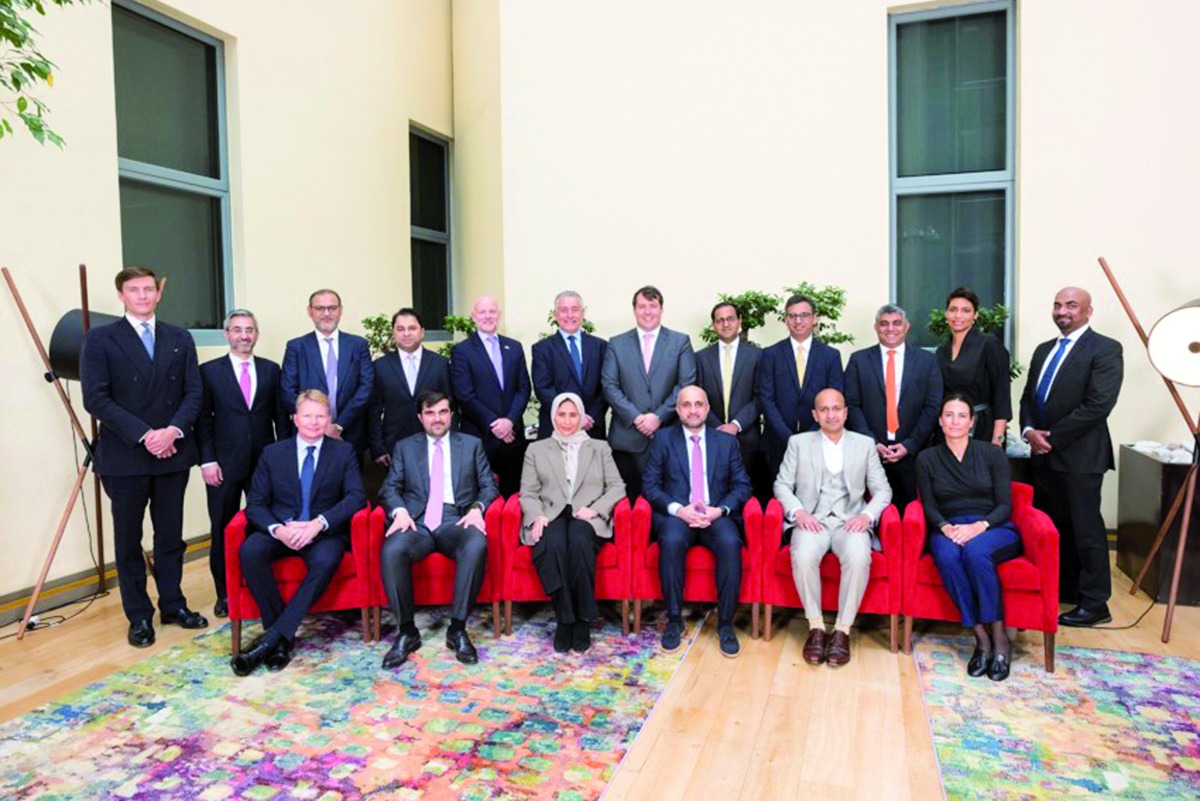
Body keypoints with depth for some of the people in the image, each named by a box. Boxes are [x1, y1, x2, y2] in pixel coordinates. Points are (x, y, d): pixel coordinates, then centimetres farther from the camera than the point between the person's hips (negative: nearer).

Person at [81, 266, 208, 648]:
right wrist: (143, 434, -16)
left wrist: (173, 430, -13)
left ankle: (173, 604, 25)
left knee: (170, 535, 12)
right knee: (129, 539, 8)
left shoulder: (180, 339, 9)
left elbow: (194, 391, 4)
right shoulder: (100, 339, -1)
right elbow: (95, 399, -9)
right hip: (124, 456, -3)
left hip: (173, 453, 3)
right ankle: (139, 616, 19)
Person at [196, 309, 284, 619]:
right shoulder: (209, 371, 3)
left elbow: (279, 416, 9)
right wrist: (207, 460, -7)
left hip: (265, 462, 1)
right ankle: (224, 594, 20)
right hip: (225, 464, -1)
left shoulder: (271, 369, 8)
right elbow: (203, 419, 0)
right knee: (223, 531, 7)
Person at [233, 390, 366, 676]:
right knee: (249, 551, -30)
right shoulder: (272, 453, 11)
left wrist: (319, 523, -20)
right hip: (280, 531, 2)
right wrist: (278, 530, -17)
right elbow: (255, 504, 5)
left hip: (324, 532, -2)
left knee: (325, 561, -35)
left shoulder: (343, 451, 8)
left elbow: (356, 495, -4)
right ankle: (283, 636, -20)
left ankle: (272, 639, -27)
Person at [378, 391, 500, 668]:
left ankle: (457, 628, -22)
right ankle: (406, 631, -15)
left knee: (477, 546, -36)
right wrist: (399, 511, -10)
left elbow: (489, 486, 12)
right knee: (391, 550, -33)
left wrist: (477, 508, -9)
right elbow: (390, 488, 12)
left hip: (456, 521, 0)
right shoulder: (404, 447, 19)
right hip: (417, 523, 1)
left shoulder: (472, 445, 18)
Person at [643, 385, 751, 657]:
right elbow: (650, 485, 3)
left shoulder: (727, 441, 14)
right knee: (672, 541, -34)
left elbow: (742, 485, 10)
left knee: (730, 543, -32)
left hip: (716, 515, 1)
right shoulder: (663, 439, 10)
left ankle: (725, 623, -16)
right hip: (676, 513, -1)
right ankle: (674, 620, -17)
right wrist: (678, 509, -13)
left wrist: (720, 509, -10)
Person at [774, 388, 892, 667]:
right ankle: (816, 627, -16)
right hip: (811, 520, 0)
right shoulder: (798, 443, 13)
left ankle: (843, 630, -18)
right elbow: (782, 484, 8)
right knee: (803, 557, -33)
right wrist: (798, 512, -11)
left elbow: (882, 490, 11)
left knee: (858, 558, -33)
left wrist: (867, 514, -9)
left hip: (850, 521, 0)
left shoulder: (865, 444, 15)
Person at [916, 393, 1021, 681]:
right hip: (947, 530, 1)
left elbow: (1005, 506, 2)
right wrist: (946, 528, -16)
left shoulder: (993, 455, 9)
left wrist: (979, 526, -18)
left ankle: (999, 637, -27)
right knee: (947, 556, -35)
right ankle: (982, 638, -30)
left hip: (994, 529, -1)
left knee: (975, 550, -36)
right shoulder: (927, 458, 12)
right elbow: (929, 506, 5)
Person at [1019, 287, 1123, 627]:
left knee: (1086, 529, 1)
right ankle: (1064, 588, 27)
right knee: (1053, 526, 13)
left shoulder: (1105, 349, -7)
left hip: (1079, 455, -7)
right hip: (1044, 455, 7)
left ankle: (1095, 604, 13)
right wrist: (1029, 430, -4)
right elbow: (1028, 397, 16)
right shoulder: (1043, 350, 15)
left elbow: (1098, 406, -17)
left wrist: (1051, 437, -14)